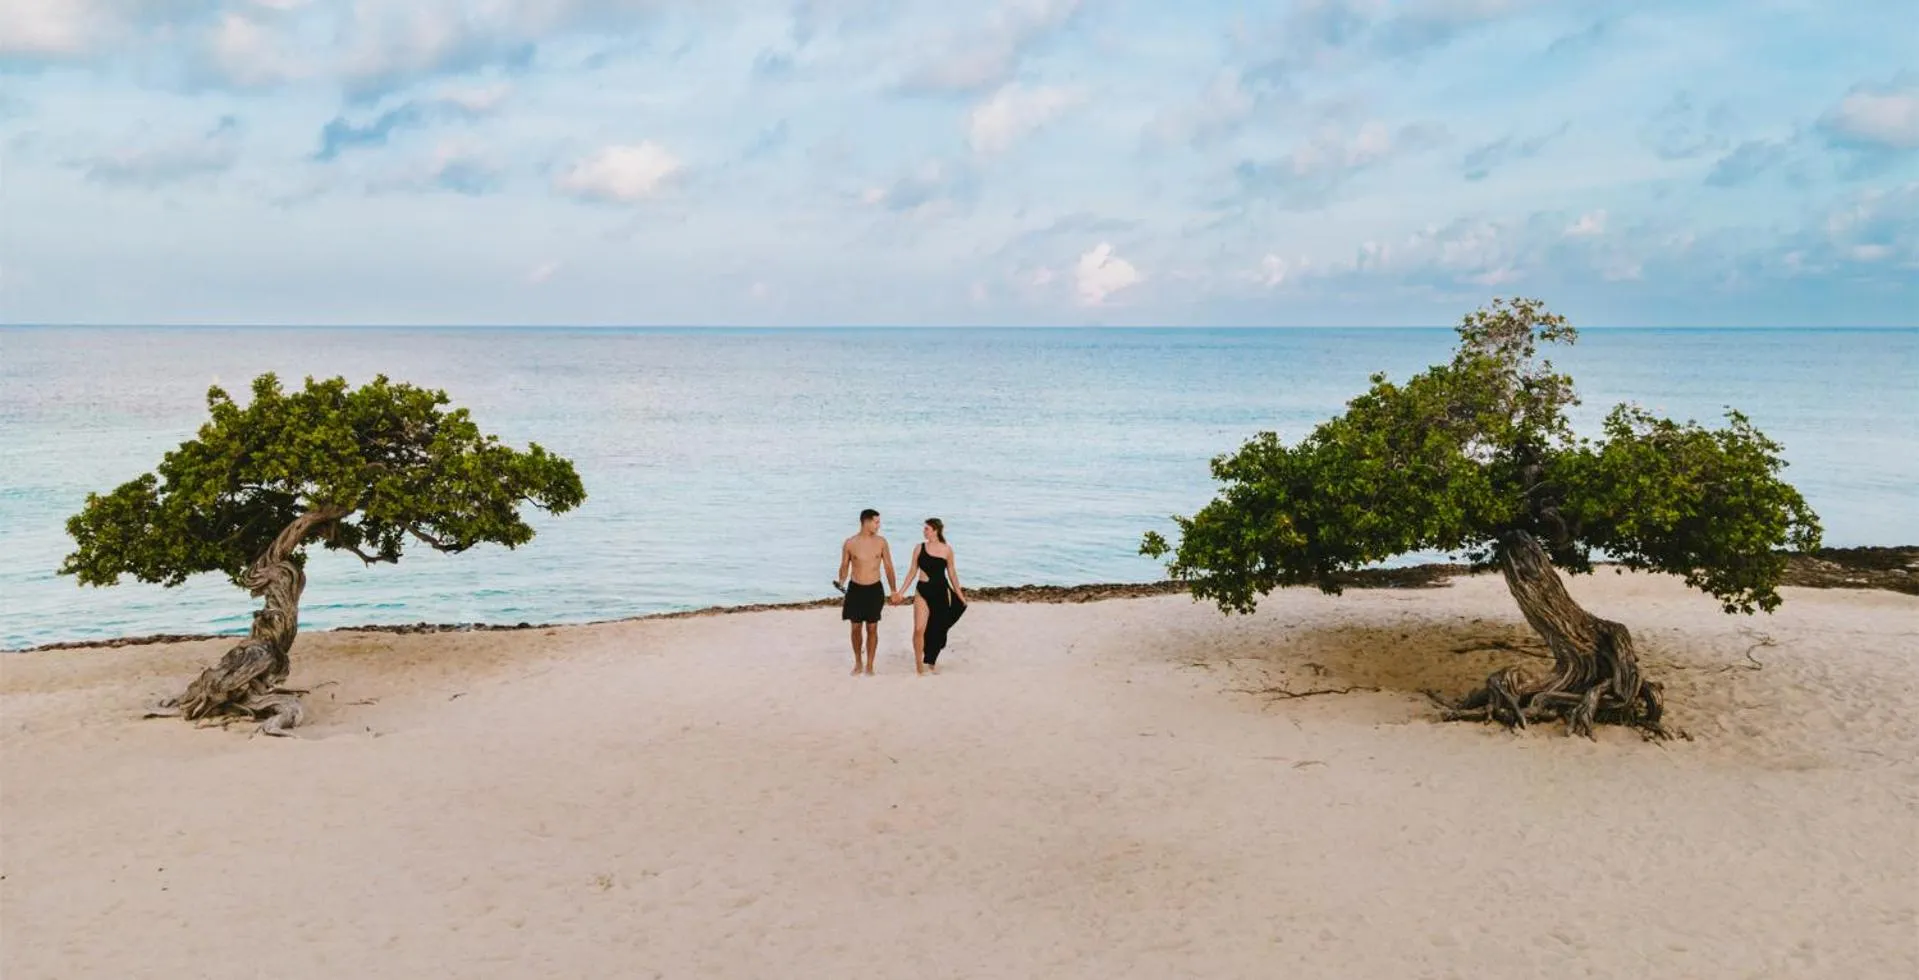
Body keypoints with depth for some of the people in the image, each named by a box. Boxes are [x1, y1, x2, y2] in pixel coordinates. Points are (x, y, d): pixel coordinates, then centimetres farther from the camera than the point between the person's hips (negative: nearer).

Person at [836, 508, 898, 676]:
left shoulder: (881, 542, -2)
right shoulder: (849, 543, -5)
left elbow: (888, 567, 4)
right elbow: (844, 567, 6)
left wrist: (894, 591, 5)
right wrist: (841, 583, -12)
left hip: (874, 589, 0)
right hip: (855, 589, 0)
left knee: (872, 628, 3)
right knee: (856, 628, 6)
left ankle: (869, 665, 14)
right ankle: (858, 663, 23)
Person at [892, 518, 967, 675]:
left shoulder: (947, 549, -1)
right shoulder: (919, 548, 0)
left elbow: (952, 574, 7)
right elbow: (913, 572, 6)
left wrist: (960, 595, 9)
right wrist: (902, 591, 1)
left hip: (941, 592, 0)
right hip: (923, 591, 0)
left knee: (938, 629, 9)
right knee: (919, 629, -10)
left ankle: (932, 661, 28)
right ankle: (919, 664, 1)